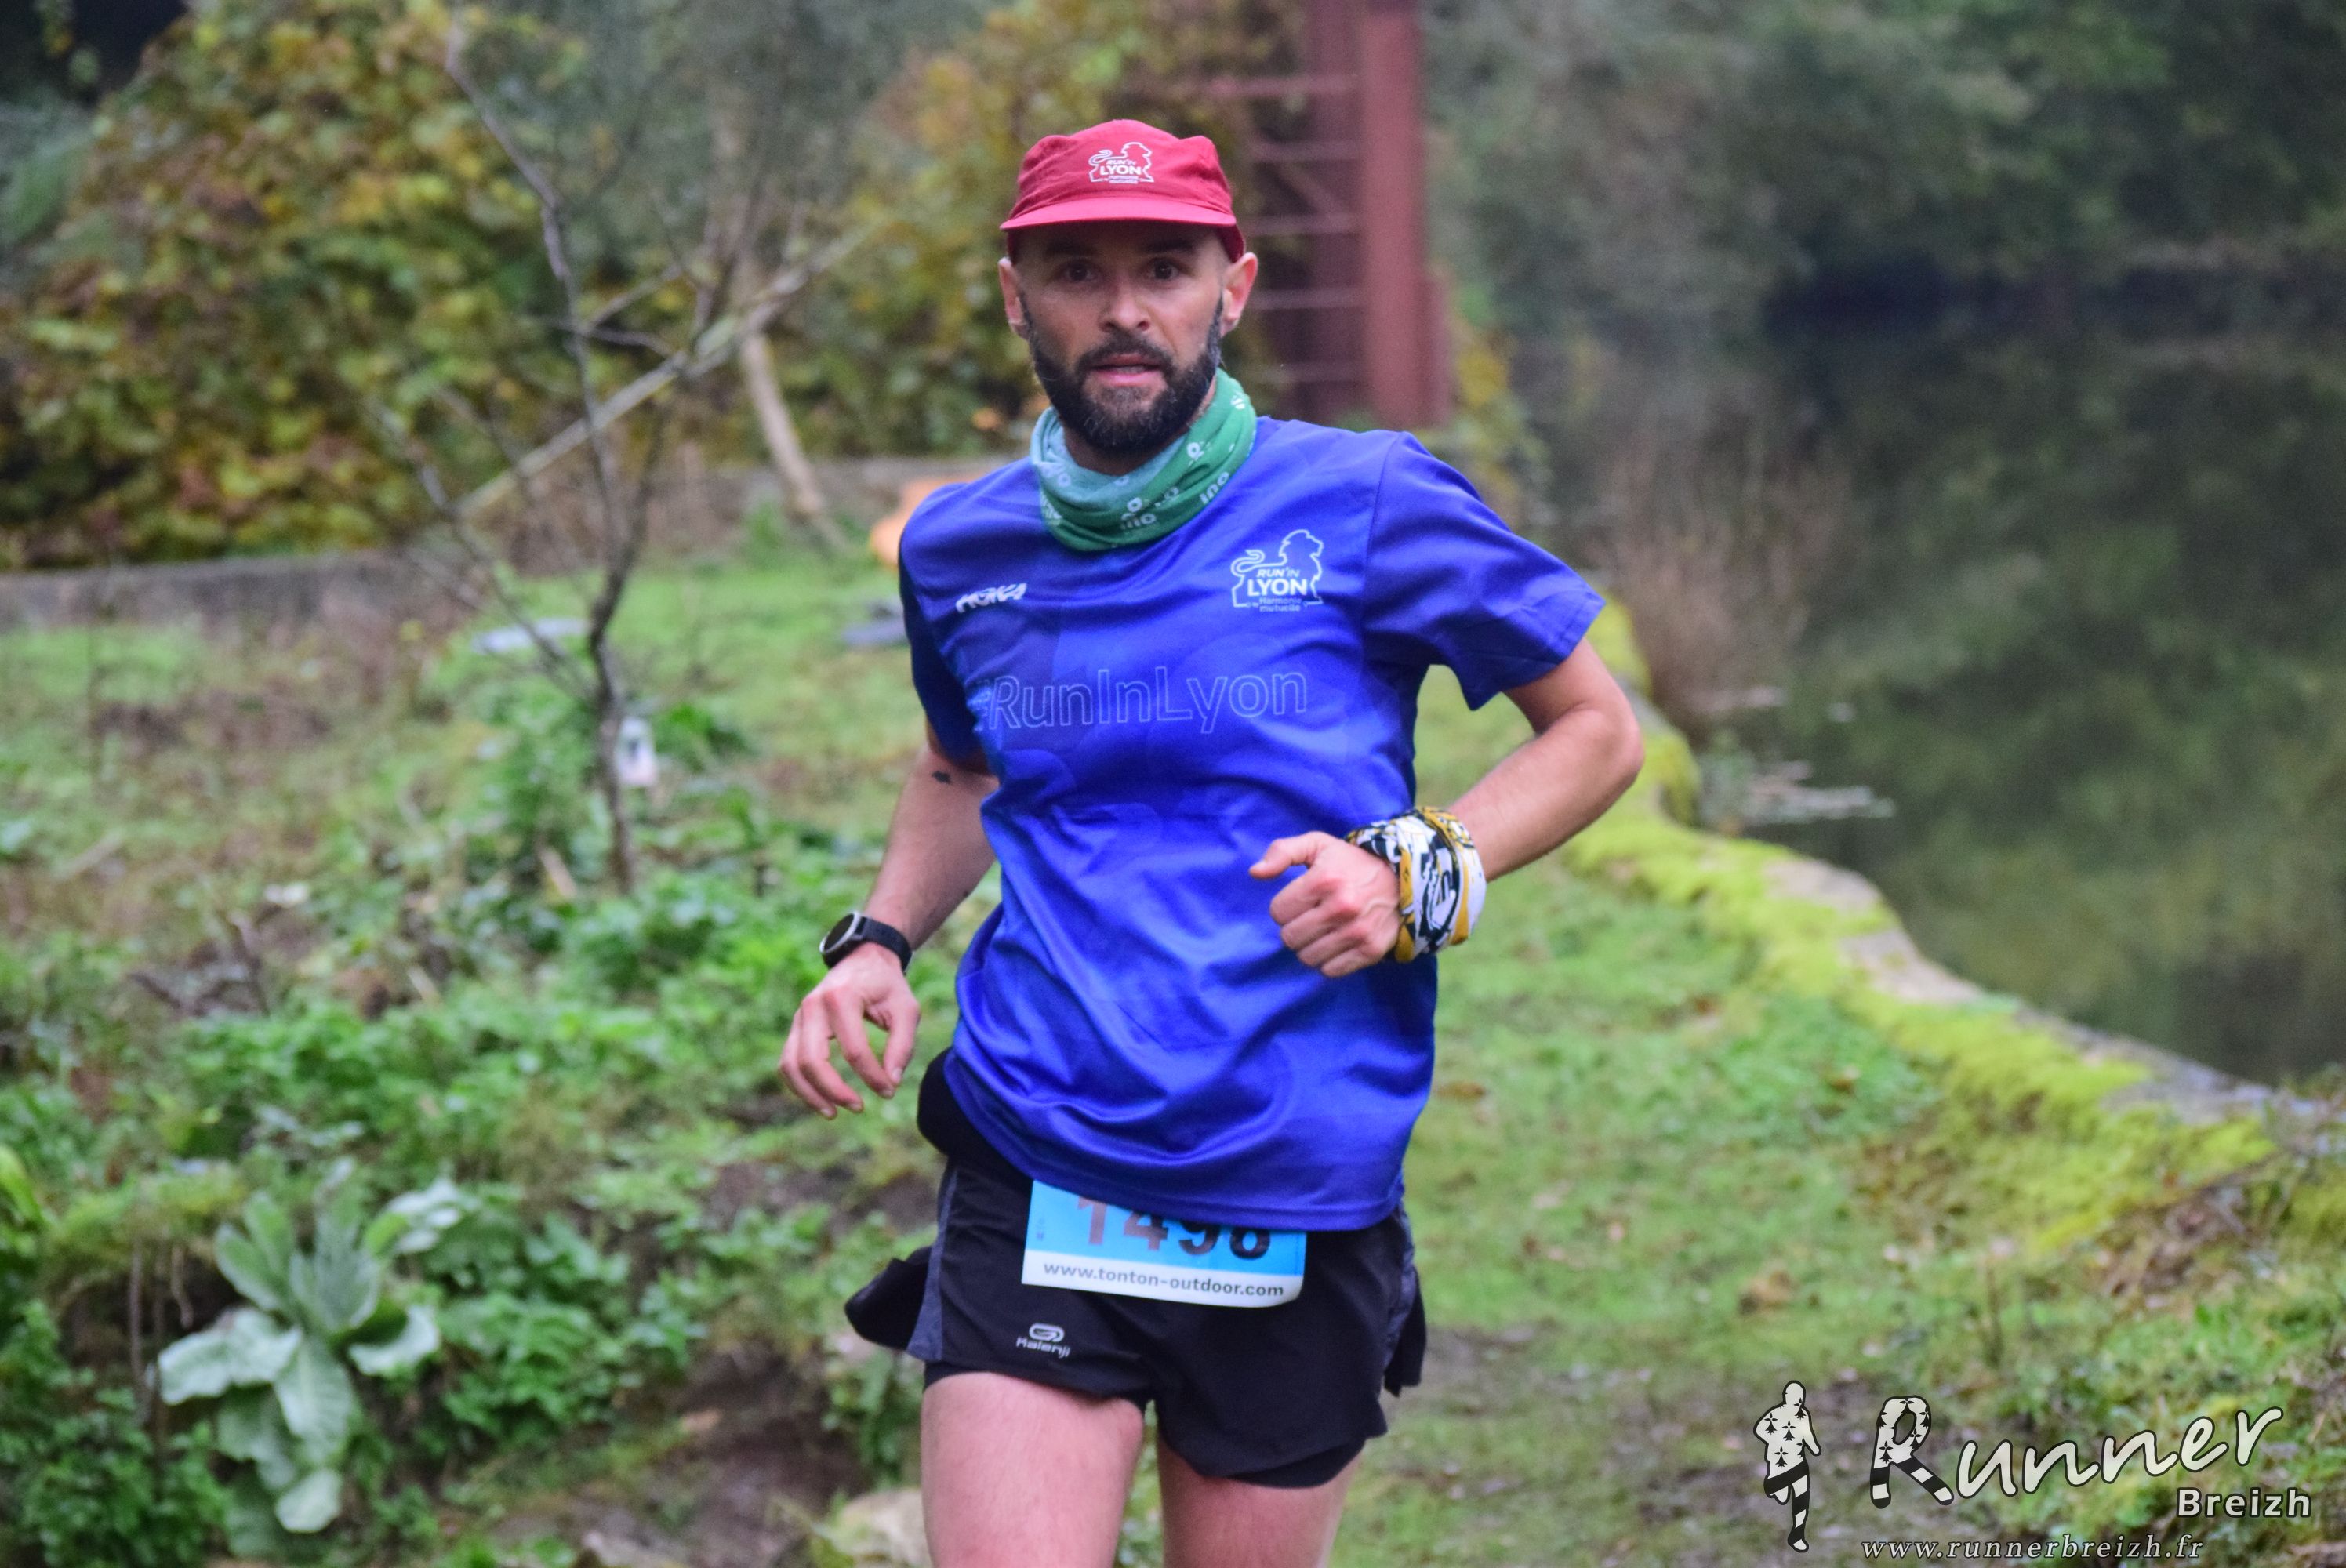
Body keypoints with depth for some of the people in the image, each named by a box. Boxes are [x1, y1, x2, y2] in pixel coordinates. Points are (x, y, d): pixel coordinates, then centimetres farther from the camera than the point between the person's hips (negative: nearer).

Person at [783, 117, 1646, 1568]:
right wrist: (878, 940, 9)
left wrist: (1417, 871, -11)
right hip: (1033, 1180, 2)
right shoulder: (959, 550, 7)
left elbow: (1599, 732, 5)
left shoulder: (1366, 505, -4)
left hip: (1302, 1211, -1)